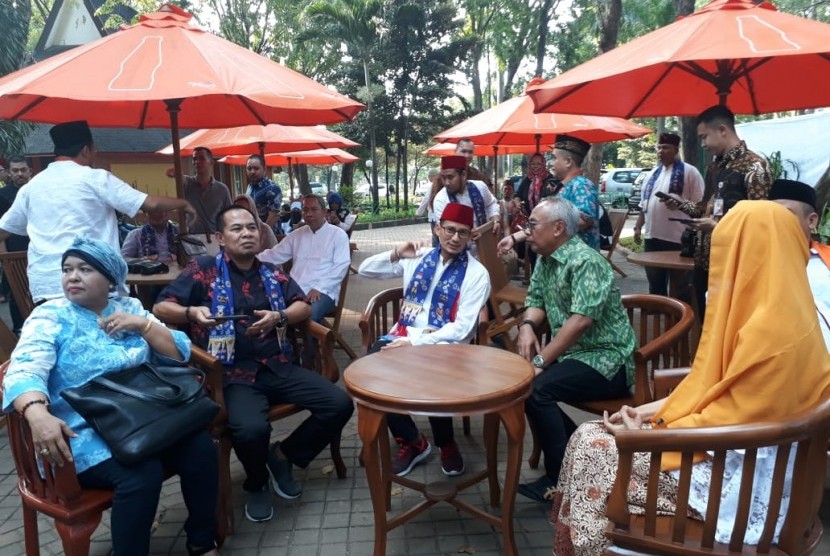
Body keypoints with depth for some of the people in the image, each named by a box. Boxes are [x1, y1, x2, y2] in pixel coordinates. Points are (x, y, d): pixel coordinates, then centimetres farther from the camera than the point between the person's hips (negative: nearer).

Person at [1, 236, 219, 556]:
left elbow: (180, 353, 6)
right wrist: (38, 414, -38)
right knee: (142, 474, -30)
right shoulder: (50, 317, -1)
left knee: (200, 449, -19)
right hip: (85, 433, -4)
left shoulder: (130, 308, 10)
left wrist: (143, 324, -9)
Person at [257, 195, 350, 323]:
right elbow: (273, 255, 19)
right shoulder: (296, 235, 18)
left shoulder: (338, 234, 4)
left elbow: (341, 266, -5)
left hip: (324, 291, -4)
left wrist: (318, 288, -17)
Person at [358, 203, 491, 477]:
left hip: (443, 344, -3)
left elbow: (461, 330, -11)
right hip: (403, 336, 4)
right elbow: (365, 270, 13)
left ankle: (446, 444, 0)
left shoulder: (476, 274, -3)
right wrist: (396, 255, -6)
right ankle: (412, 441, -2)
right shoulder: (418, 258, 9)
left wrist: (415, 343, -19)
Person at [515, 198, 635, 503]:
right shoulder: (545, 259, 9)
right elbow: (536, 300, 13)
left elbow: (581, 320, -28)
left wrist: (541, 361, -25)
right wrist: (527, 326, -11)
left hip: (606, 360, -9)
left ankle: (561, 479, -9)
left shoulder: (585, 261, -19)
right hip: (572, 353, 9)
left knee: (535, 388, -26)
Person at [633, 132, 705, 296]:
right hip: (652, 236, 7)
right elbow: (644, 204, 19)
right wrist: (638, 227, 13)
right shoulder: (653, 174, 15)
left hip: (678, 238, -6)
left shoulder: (689, 172, -4)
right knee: (655, 283, 15)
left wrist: (678, 203, -20)